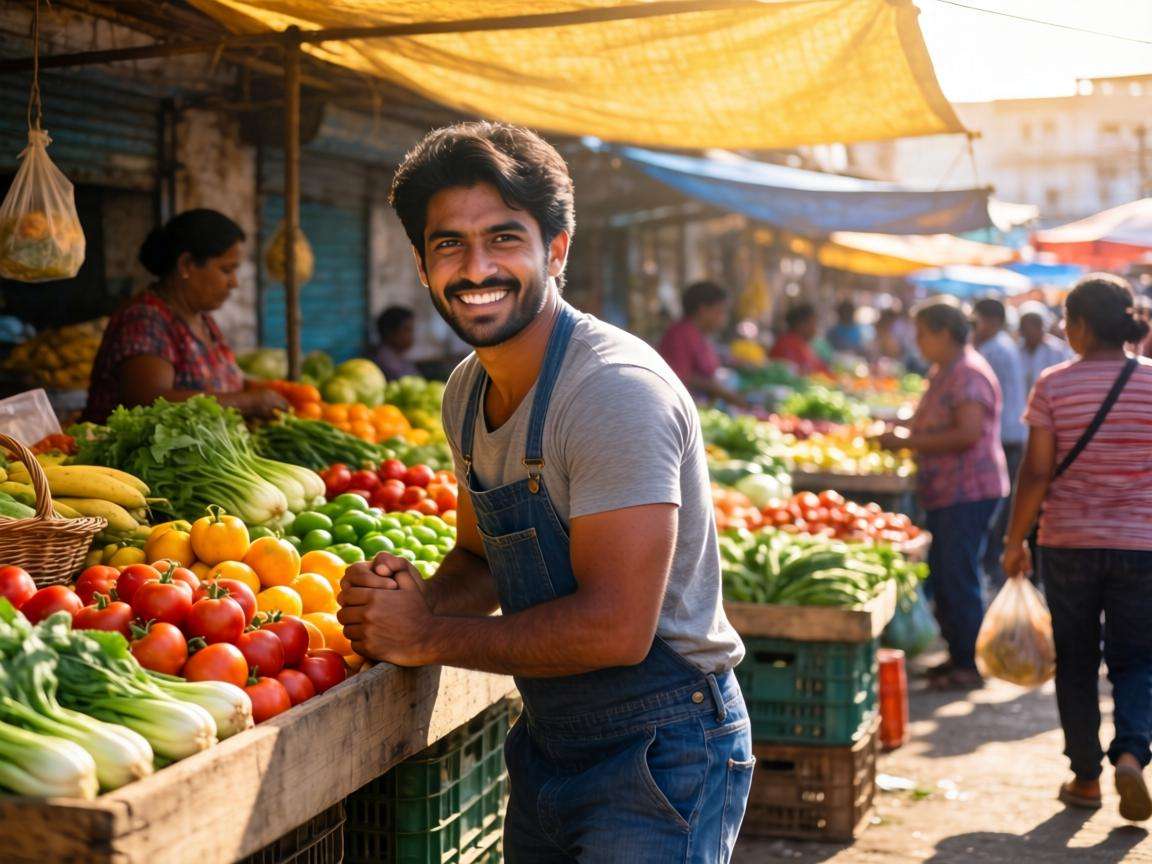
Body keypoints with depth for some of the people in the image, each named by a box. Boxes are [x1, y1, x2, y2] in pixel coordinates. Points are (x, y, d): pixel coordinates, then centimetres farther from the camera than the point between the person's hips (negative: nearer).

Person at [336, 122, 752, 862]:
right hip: (548, 746, 8)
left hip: (660, 753, -8)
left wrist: (429, 638, -19)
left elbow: (615, 628, -28)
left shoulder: (617, 391, -24)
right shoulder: (467, 392, 4)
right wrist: (417, 598, -8)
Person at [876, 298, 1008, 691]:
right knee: (942, 575, 13)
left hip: (968, 492, -10)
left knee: (958, 577, -8)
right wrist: (903, 432, 11)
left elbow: (967, 433, -25)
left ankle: (970, 665, 0)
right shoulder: (942, 372, 18)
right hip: (945, 493, 10)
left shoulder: (969, 374, -15)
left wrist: (909, 441, -20)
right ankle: (957, 655, 22)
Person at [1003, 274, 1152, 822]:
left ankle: (1085, 778, 19)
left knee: (1076, 662, 12)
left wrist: (1015, 540, 2)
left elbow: (1037, 472, -8)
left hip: (1068, 541, 0)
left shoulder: (1054, 385, -7)